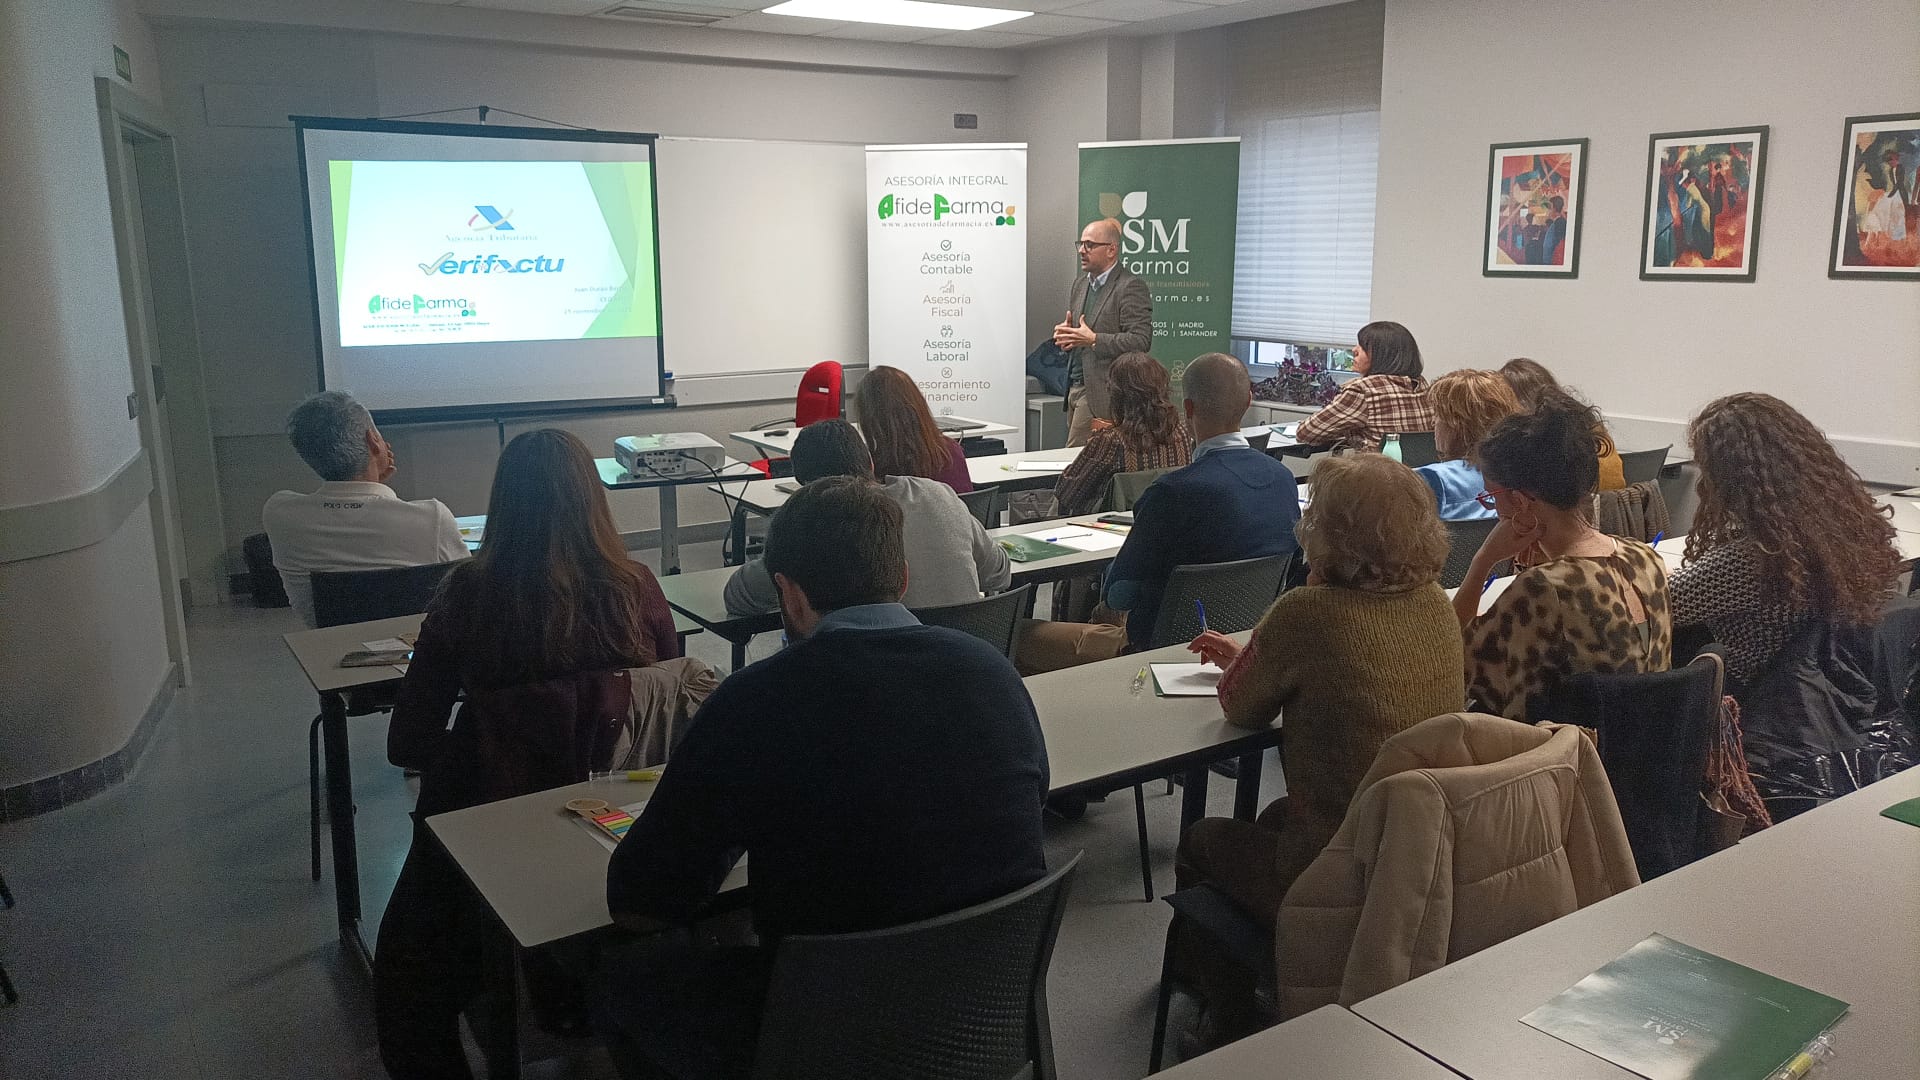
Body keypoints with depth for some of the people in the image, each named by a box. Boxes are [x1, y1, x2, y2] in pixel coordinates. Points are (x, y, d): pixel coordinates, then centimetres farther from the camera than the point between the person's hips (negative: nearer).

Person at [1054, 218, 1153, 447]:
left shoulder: (1131, 287, -10)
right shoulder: (1079, 284, 17)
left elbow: (1141, 341, -18)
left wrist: (1093, 340, -23)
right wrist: (1064, 334, 1)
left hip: (1102, 393, -8)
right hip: (1075, 388, 8)